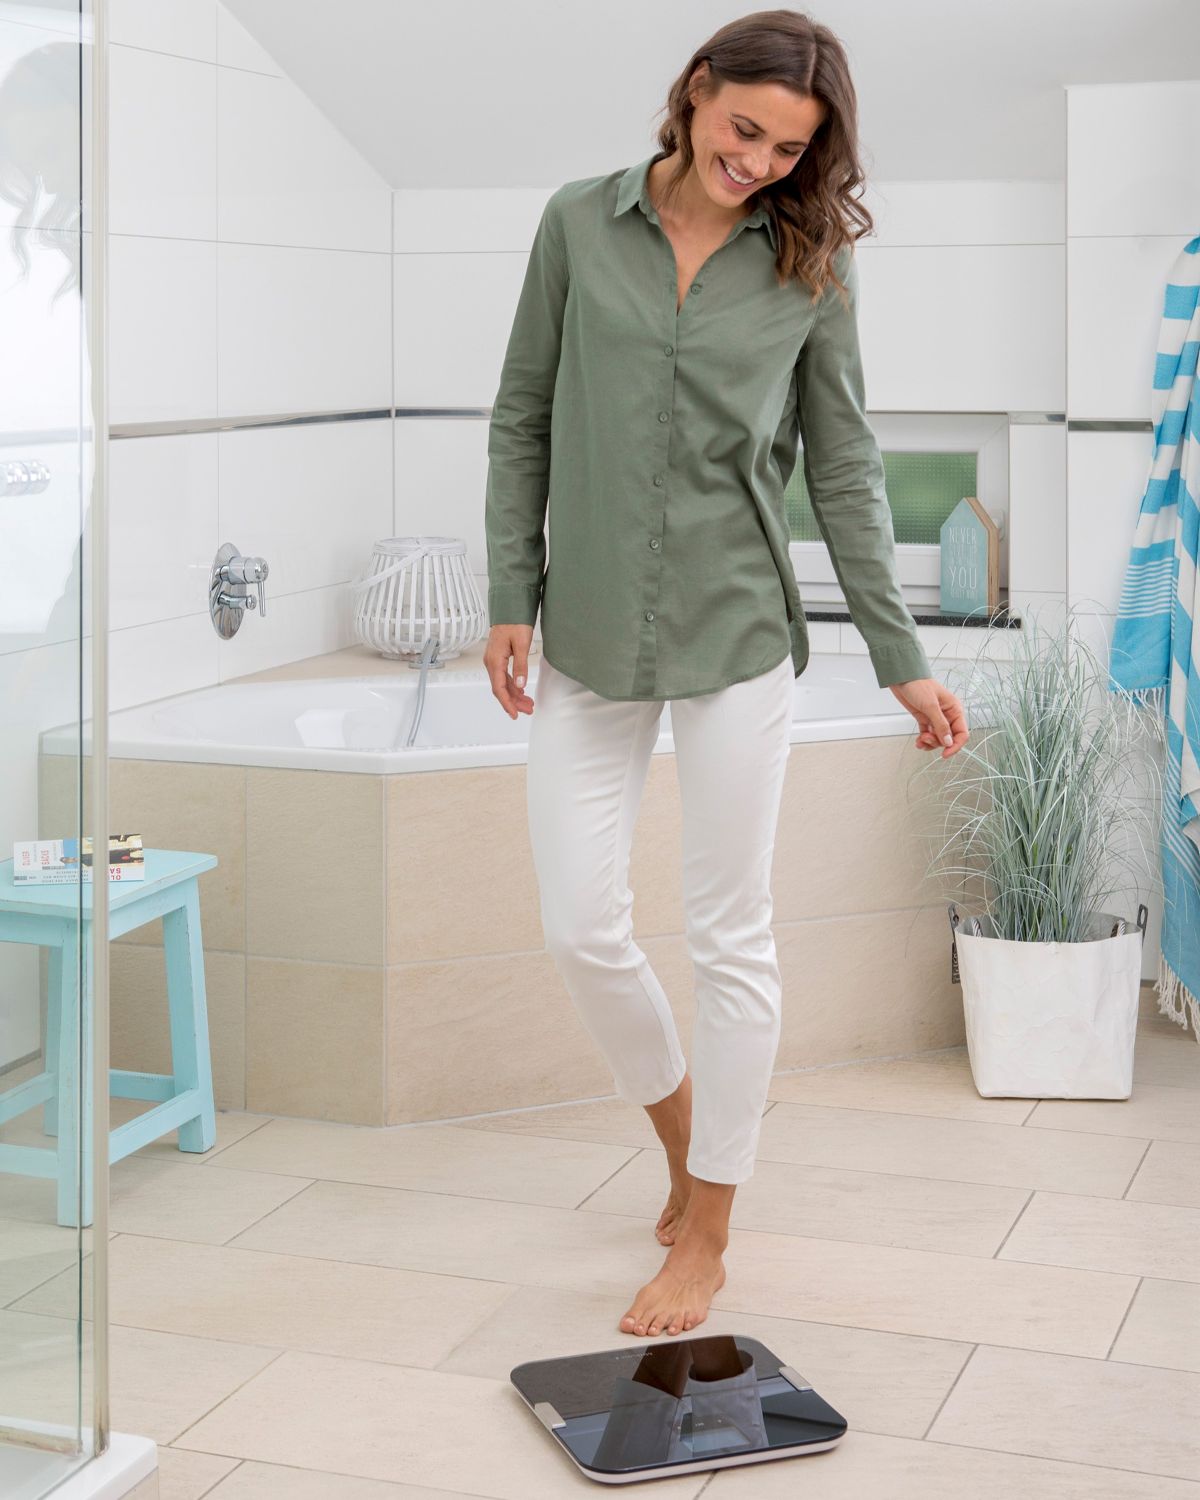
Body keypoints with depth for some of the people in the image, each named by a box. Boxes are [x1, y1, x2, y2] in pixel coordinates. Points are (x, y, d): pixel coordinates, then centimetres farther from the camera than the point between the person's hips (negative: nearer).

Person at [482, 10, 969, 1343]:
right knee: (581, 929, 2)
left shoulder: (808, 267, 0)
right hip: (589, 635, 1)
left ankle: (705, 1233, 18)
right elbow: (522, 420, 6)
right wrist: (511, 597, 1)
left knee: (731, 936, 4)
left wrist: (902, 658, 0)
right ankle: (681, 1126, 31)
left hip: (736, 635, -1)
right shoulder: (581, 224, 1)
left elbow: (845, 471, 3)